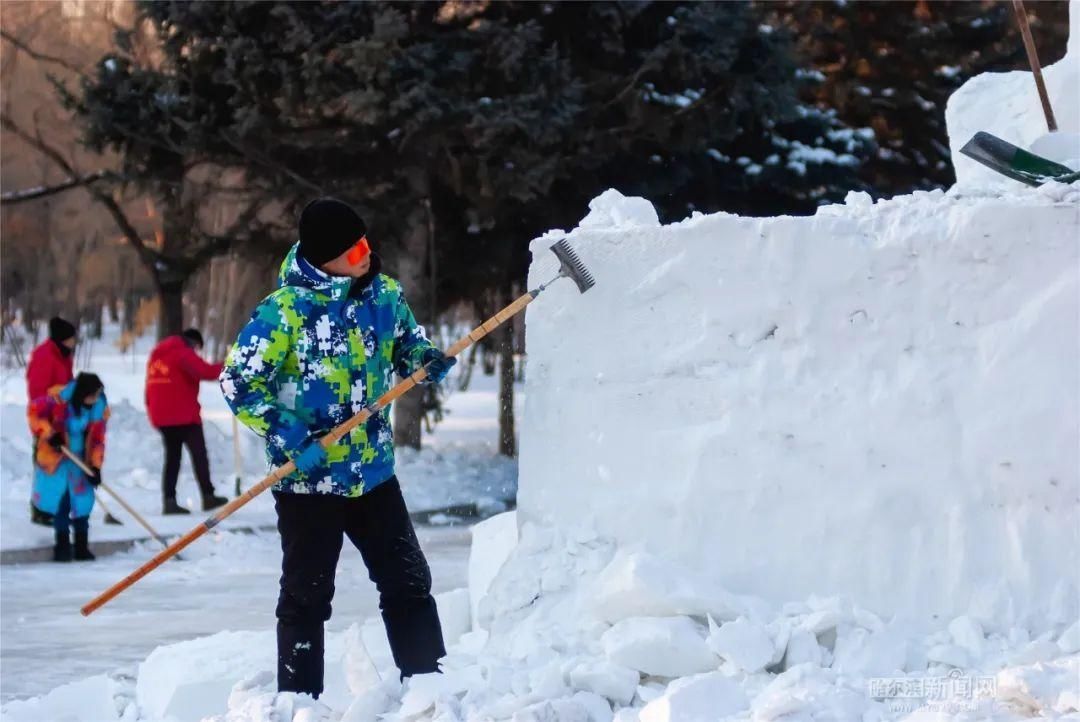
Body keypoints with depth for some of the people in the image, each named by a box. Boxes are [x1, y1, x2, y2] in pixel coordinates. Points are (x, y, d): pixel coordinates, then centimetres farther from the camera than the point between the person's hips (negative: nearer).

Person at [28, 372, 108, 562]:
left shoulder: (100, 408, -10)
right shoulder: (58, 399, -25)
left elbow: (97, 438, -5)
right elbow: (35, 411, -16)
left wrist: (95, 465, -9)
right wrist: (48, 433, -23)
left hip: (81, 458, 3)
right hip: (55, 456, -3)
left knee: (82, 501, 3)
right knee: (60, 500, -1)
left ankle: (82, 546, 12)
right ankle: (62, 545, 8)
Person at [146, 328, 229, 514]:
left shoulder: (157, 355, 18)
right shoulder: (184, 353, -10)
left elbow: (151, 387, 20)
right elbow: (205, 371, -24)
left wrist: (152, 410, 23)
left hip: (161, 417, 8)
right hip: (184, 415, -8)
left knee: (172, 457, 10)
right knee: (199, 454, 0)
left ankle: (169, 501, 2)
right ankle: (208, 496, -1)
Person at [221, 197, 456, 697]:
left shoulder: (384, 294, 1)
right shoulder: (286, 310, -17)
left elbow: (407, 342, 19)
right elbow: (238, 382, -14)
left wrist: (429, 361, -5)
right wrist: (288, 436, -22)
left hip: (373, 471, 5)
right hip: (309, 480, -5)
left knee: (409, 583, 10)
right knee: (306, 598, 4)